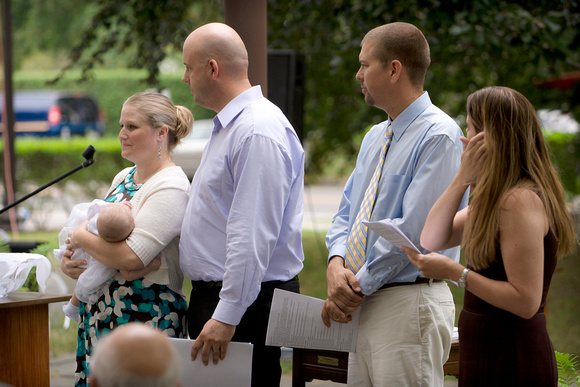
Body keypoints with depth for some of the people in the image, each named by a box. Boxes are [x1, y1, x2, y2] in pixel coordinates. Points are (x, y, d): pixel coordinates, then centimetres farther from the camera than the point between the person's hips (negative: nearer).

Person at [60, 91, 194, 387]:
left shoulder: (171, 188, -15)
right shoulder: (124, 177, 15)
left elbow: (131, 257, -24)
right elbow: (98, 228, 23)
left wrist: (80, 238, -9)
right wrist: (68, 259, 2)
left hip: (146, 315, -9)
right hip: (101, 312, 9)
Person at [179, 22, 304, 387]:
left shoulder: (259, 132, -18)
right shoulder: (228, 126, 17)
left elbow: (253, 238, -24)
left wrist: (226, 316, -25)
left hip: (247, 301, -10)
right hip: (210, 293, 10)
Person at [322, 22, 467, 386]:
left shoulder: (439, 136, -13)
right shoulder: (375, 137, 16)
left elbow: (413, 229, -20)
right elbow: (346, 213, 18)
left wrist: (358, 287, -14)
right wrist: (336, 264, -3)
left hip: (409, 301, -8)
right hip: (364, 302, 9)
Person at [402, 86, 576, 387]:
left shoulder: (521, 201, -19)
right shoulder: (498, 197, 12)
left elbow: (526, 302, -23)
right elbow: (432, 240, 8)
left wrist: (455, 273, -21)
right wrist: (463, 177, -1)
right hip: (490, 353, 9)